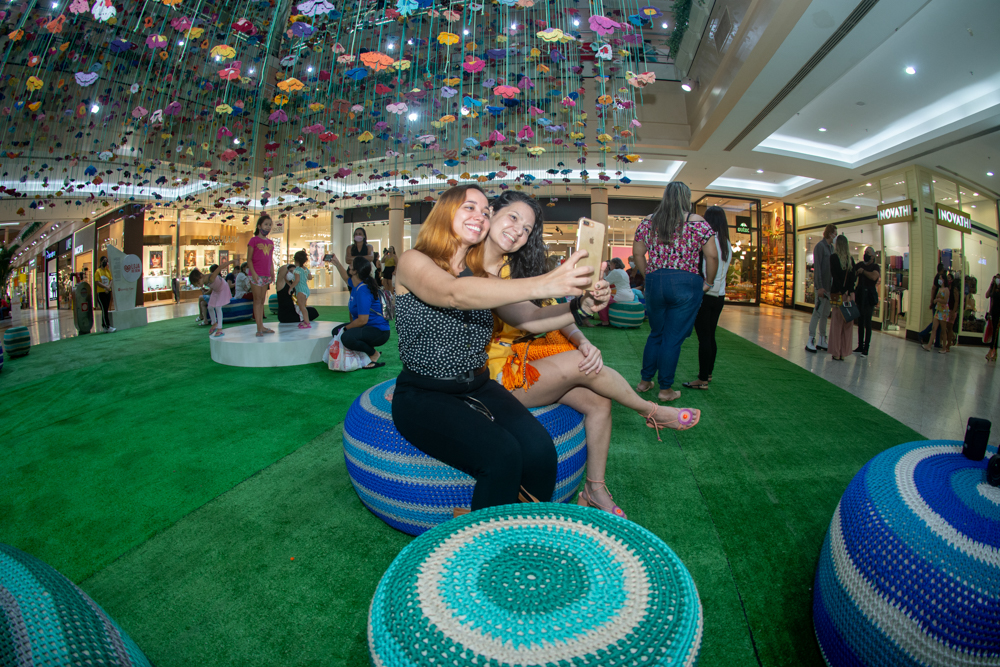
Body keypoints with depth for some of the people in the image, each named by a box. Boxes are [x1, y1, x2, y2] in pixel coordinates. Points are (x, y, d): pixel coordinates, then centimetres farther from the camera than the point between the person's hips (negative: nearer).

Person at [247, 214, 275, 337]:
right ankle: (259, 328, -3)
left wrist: (272, 274, 11)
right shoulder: (254, 240, -4)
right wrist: (253, 273, -15)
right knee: (257, 300, -4)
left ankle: (262, 326, 14)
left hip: (266, 275, 6)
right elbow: (249, 259, -7)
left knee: (262, 300, 9)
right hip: (256, 275, -6)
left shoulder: (270, 242, 13)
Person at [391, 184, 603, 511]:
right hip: (424, 397, -5)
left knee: (539, 448, -21)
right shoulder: (413, 262, -5)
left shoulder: (480, 275, 13)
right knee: (500, 455, -28)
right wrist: (542, 285, -39)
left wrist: (579, 306, -17)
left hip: (479, 389, 5)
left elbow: (529, 321, 3)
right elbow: (455, 294, -27)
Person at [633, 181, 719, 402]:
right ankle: (665, 389, 13)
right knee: (673, 338, 4)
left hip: (655, 282, 4)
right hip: (686, 284, -3)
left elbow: (637, 254, 9)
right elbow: (712, 256, -4)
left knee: (656, 334, 19)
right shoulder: (697, 222, -2)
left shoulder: (648, 222, 8)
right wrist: (708, 282, 8)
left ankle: (645, 382, 25)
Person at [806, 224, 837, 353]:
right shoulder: (820, 246, -9)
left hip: (830, 285, 8)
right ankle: (810, 341, -4)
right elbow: (817, 267, -15)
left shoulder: (831, 247, 16)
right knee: (818, 313, -8)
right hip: (822, 285, -8)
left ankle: (821, 340, 17)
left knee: (826, 314, 11)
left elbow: (832, 267, 18)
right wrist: (819, 286, -20)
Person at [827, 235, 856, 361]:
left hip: (838, 294, -4)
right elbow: (852, 278, 2)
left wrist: (843, 292, -8)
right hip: (850, 294, 4)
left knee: (837, 323, 1)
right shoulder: (850, 259, 8)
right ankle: (843, 353, 12)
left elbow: (835, 276, -11)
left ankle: (836, 353, 2)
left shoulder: (833, 257, -4)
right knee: (847, 324, 7)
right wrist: (849, 292, -1)